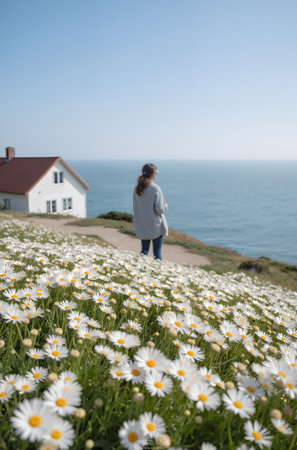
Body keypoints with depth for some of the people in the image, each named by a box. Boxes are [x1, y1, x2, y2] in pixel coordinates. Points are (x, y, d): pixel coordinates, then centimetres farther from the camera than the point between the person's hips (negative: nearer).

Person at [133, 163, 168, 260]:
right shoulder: (155, 188, -17)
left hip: (142, 226, 5)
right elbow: (160, 209, -17)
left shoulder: (137, 189, 0)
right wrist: (165, 205, 3)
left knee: (144, 250, 16)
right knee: (157, 252, 8)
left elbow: (135, 207, 7)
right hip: (156, 226, -5)